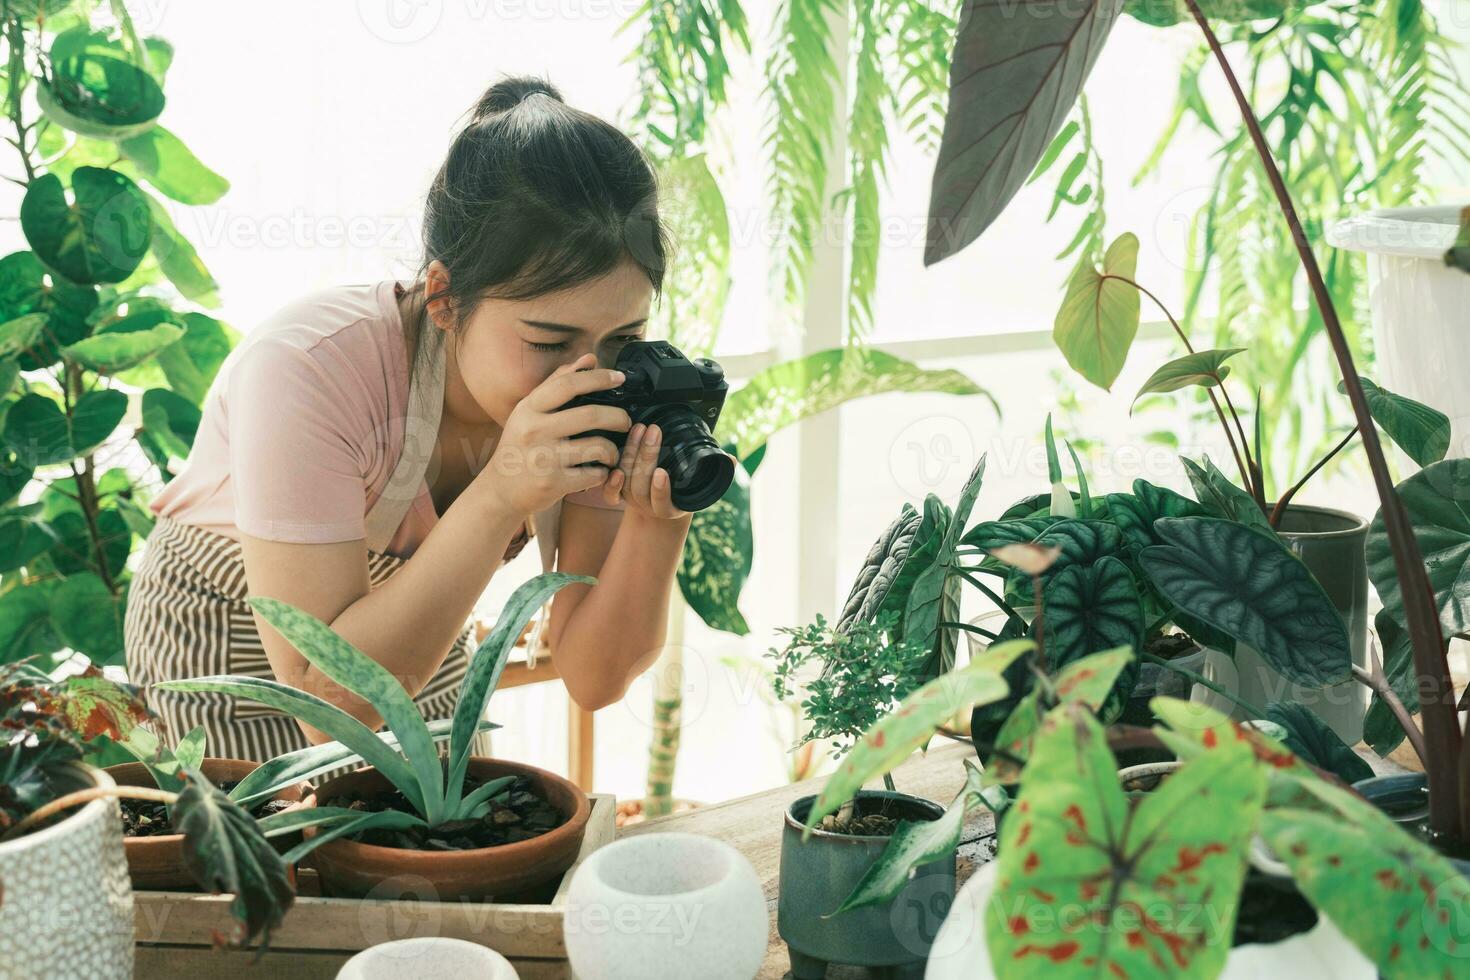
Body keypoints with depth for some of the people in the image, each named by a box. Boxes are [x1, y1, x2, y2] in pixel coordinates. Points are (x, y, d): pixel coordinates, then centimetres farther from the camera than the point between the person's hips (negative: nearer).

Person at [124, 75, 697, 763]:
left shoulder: (609, 394, -23)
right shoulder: (309, 370, -36)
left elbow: (592, 679, -19)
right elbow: (329, 703, -37)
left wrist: (659, 528, -38)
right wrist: (500, 498, -45)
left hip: (419, 649, 4)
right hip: (227, 656, -3)